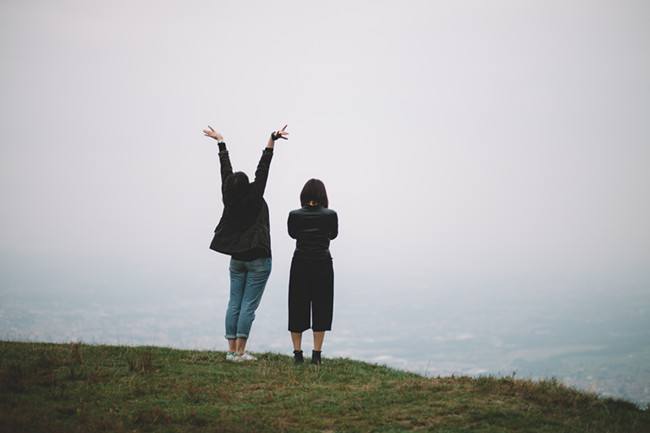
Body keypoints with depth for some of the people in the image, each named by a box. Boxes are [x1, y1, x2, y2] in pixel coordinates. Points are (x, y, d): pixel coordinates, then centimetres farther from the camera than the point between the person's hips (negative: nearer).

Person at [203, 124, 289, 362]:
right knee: (248, 305, -5)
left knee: (234, 304, 7)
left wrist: (221, 142, 17)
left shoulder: (229, 200, -2)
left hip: (236, 259, 5)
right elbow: (263, 168, -16)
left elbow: (226, 169, 7)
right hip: (257, 259, -5)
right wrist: (272, 140, -18)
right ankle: (240, 351, -7)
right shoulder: (254, 198, -13)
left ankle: (232, 350, 7)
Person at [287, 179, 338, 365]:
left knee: (297, 308, 10)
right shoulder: (330, 215, -9)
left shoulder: (294, 215, -7)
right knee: (321, 308, 7)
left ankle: (297, 354, 11)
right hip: (323, 265, -1)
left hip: (300, 265, 1)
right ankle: (316, 354, 4)